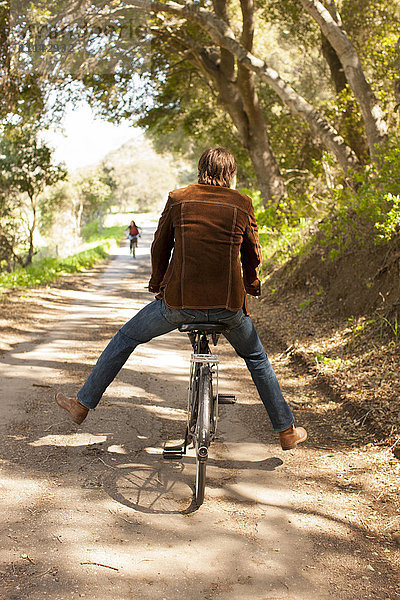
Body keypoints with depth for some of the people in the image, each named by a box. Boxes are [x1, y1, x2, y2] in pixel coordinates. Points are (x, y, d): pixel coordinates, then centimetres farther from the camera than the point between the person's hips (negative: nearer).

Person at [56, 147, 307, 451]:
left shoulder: (178, 199, 3)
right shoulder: (243, 204, 3)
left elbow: (160, 247, 11)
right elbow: (253, 255, 11)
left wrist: (158, 286, 28)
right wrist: (250, 289, 30)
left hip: (179, 302, -1)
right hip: (229, 306, 1)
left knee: (125, 339, 21)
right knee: (257, 359, 25)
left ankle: (83, 404, 28)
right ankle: (287, 430, 31)